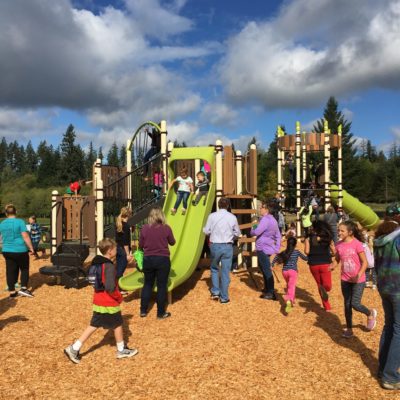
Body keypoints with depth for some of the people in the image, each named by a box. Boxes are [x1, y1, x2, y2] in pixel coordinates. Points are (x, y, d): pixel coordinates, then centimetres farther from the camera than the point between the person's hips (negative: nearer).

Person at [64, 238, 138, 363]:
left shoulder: (97, 262, 5)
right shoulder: (110, 266, -23)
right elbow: (110, 287, -30)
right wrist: (119, 297, -12)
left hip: (98, 301, 8)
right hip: (109, 303, -8)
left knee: (93, 326, 15)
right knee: (118, 324, 11)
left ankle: (74, 349, 12)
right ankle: (122, 350, 28)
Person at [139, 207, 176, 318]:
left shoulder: (145, 228, -5)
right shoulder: (166, 228, -9)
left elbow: (140, 245, 2)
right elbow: (172, 242, 4)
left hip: (148, 259, 2)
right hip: (163, 259, -2)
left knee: (147, 284, 16)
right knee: (162, 286, 6)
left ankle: (143, 311, 21)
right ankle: (161, 313, 13)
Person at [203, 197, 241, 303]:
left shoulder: (212, 216, -6)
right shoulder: (232, 217, -3)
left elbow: (207, 231, -1)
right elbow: (237, 233, 6)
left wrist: (208, 230, 21)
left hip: (215, 245, 0)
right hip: (227, 246, 0)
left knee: (214, 268, 22)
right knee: (225, 272, 7)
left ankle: (215, 292, 18)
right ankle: (224, 297, 12)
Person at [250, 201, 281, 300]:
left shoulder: (265, 219, -17)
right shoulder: (273, 220, 13)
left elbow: (257, 232, -25)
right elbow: (278, 236, 17)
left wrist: (252, 230, -3)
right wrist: (277, 248, 17)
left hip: (263, 248, -10)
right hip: (269, 248, 10)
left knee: (266, 270, -6)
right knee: (264, 268, 23)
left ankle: (271, 293, -4)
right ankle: (267, 288, 34)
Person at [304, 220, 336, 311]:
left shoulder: (309, 239, -1)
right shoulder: (328, 239, 4)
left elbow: (306, 251, -11)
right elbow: (334, 252, 0)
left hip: (313, 265, 1)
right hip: (325, 264, -1)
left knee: (319, 284, 19)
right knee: (327, 286, 2)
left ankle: (327, 306, 23)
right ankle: (324, 288, -33)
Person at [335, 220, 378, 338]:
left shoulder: (357, 244, -17)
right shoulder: (339, 245, -2)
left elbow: (364, 262, -15)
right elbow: (337, 260, 12)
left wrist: (359, 275, -28)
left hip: (358, 280, -5)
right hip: (345, 280, 5)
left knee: (355, 304, -8)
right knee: (347, 305, 10)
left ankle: (370, 313, 25)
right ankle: (349, 329, 24)